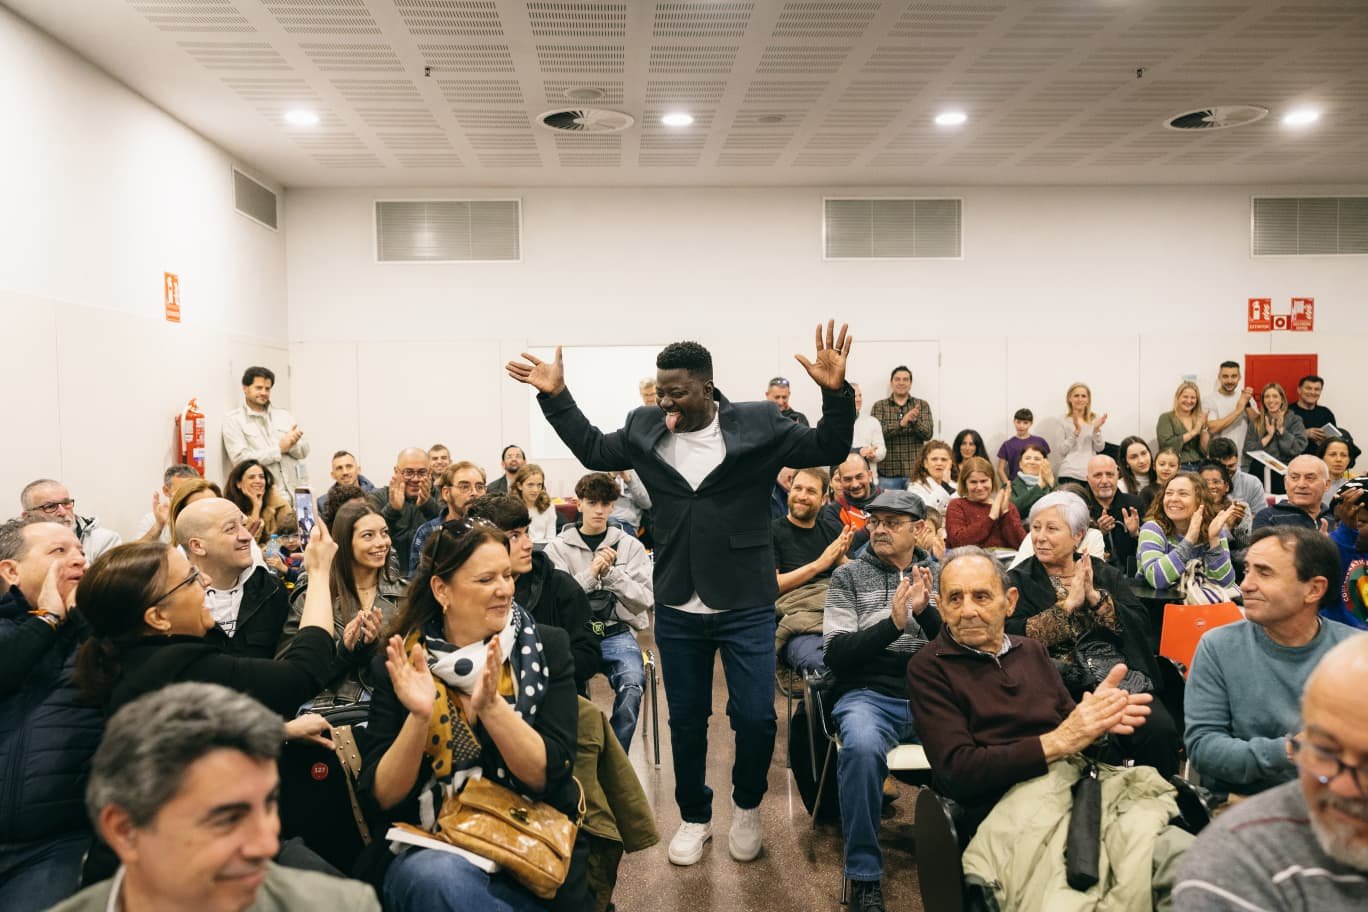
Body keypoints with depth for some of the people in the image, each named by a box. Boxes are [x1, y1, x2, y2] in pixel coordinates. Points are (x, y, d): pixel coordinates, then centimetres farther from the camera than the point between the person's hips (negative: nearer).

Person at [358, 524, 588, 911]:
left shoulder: (546, 646, -2)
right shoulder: (397, 664, -1)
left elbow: (548, 776, -9)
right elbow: (383, 797, -4)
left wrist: (491, 705, -24)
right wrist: (418, 716, -21)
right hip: (429, 849, 0)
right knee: (436, 876, -33)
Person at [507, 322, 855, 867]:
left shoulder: (758, 424, -7)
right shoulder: (645, 428, 1)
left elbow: (827, 450, -4)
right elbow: (593, 451, 17)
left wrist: (835, 393, -21)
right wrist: (555, 396, 11)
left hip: (745, 606, -2)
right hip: (677, 608, 3)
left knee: (755, 717, 0)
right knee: (686, 720, 14)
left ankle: (747, 806, 29)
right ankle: (695, 818, 34)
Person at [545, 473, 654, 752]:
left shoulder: (630, 546, 10)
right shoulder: (558, 547, 8)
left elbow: (644, 600, 3)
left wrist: (611, 572, -9)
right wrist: (590, 574, -14)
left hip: (617, 633, 1)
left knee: (632, 683, -31)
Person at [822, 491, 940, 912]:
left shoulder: (941, 575, 15)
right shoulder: (848, 576, 8)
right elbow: (836, 654, -1)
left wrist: (925, 612, -12)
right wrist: (892, 623, -15)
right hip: (867, 694, -2)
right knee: (862, 747, -36)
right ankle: (864, 876, -19)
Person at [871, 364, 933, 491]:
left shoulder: (922, 405, 9)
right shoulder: (879, 406, 7)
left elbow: (928, 434, -1)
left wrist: (915, 421, -21)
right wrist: (901, 423, -22)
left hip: (915, 470, 1)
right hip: (888, 472, -1)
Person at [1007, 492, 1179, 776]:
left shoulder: (1105, 573, 17)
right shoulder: (1018, 581, 8)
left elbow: (1141, 625, 5)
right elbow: (1013, 637, -9)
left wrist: (1096, 598, -7)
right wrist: (1068, 604, -9)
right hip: (1061, 686, -3)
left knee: (1161, 730, -24)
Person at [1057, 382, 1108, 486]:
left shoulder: (1094, 420, 11)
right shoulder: (1063, 420, 0)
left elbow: (1099, 448, 6)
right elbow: (1061, 450, -7)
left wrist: (1097, 430, -9)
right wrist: (1076, 431, -16)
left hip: (1091, 473, 3)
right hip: (1070, 473, -3)